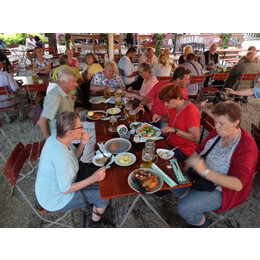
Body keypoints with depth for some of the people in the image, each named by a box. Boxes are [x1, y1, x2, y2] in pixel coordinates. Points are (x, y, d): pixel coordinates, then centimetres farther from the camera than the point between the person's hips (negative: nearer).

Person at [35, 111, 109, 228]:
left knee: (94, 171, 15)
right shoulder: (60, 154, -37)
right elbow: (65, 189, -29)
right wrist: (93, 179, -27)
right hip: (55, 200, -9)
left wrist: (82, 144, -14)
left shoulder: (55, 138, -10)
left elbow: (73, 159, 4)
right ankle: (95, 225, 20)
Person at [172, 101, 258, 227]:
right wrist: (189, 163, -11)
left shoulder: (247, 147, -26)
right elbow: (199, 149, 7)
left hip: (221, 189, -6)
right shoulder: (217, 132, -8)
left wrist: (205, 170, -44)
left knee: (184, 208, -21)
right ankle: (191, 198, 19)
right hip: (203, 176, 7)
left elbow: (238, 184, -34)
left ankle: (204, 225, 11)